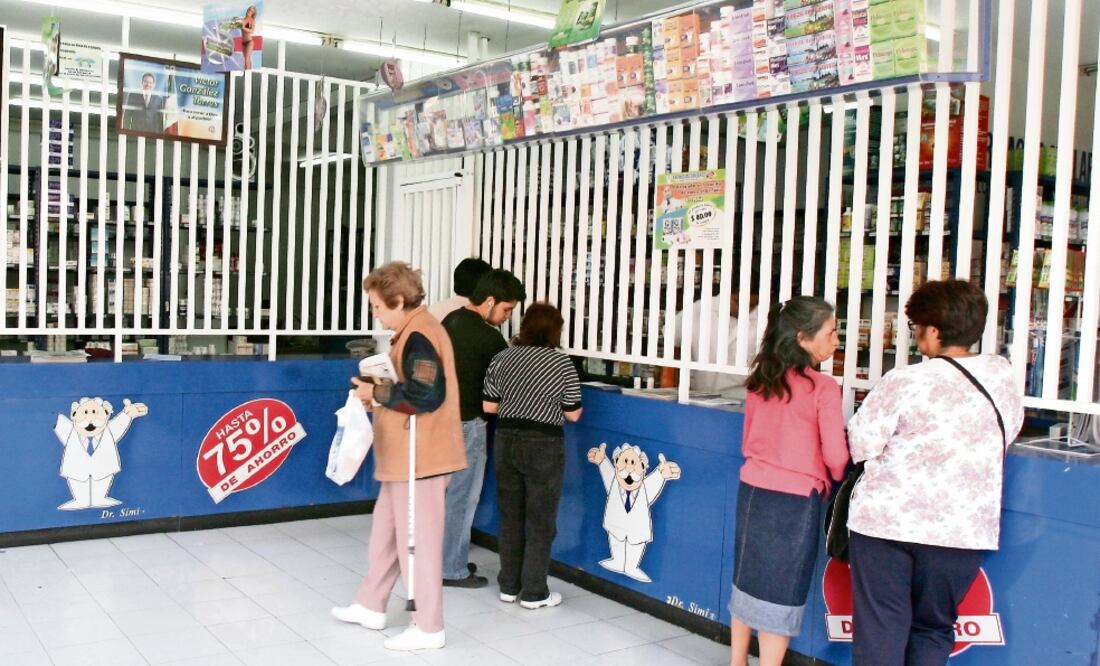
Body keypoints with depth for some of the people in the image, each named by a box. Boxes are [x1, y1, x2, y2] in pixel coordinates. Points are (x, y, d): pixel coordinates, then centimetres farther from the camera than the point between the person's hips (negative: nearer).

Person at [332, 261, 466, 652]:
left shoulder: (417, 335, -19)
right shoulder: (416, 330, 14)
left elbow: (425, 394, -28)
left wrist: (376, 393, -15)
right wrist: (378, 392, 4)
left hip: (419, 458, -11)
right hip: (408, 456, 11)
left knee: (417, 540, -1)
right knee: (386, 531, 21)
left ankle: (429, 628, 11)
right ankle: (371, 606, 35)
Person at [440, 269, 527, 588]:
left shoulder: (451, 321, 9)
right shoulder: (486, 337, -17)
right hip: (466, 423, -9)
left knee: (449, 493, 17)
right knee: (462, 496, 0)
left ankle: (446, 558, 26)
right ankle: (453, 569, 8)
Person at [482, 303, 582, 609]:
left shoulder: (502, 358, 2)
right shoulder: (561, 363, -8)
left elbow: (489, 406, 4)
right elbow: (572, 414, -3)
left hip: (506, 441, 4)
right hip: (543, 446, -4)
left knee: (510, 517, 14)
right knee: (540, 522, 6)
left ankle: (508, 586, 23)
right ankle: (533, 593, 12)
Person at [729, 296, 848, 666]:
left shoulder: (760, 381, 3)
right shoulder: (823, 387, -15)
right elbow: (835, 456, -12)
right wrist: (837, 481, 8)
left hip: (752, 489, 6)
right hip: (795, 499, -6)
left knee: (748, 580, 17)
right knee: (781, 591, 5)